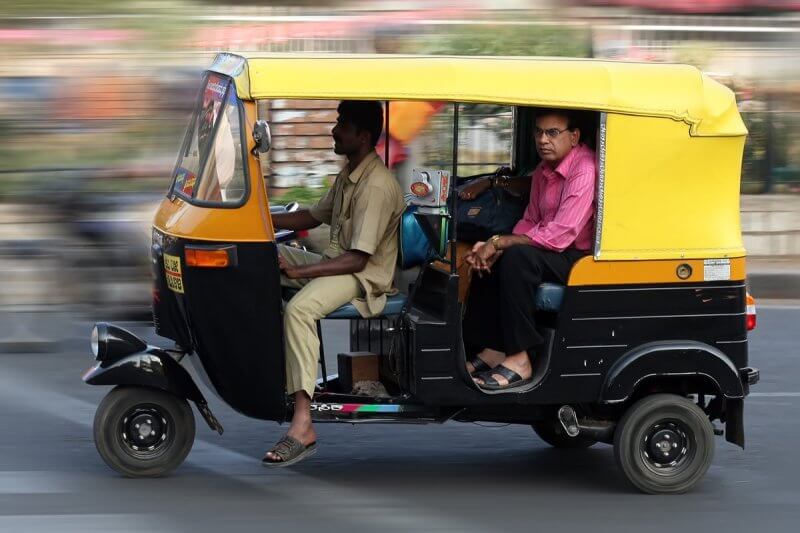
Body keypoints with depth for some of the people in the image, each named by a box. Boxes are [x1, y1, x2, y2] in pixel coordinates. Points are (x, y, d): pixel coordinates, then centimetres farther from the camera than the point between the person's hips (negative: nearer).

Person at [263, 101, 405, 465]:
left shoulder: (377, 187, -20)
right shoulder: (348, 175, 12)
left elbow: (357, 259, -25)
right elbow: (313, 217, 26)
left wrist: (296, 271, -28)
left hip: (363, 276, -10)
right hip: (335, 262, 10)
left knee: (299, 309, -37)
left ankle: (303, 427, -42)